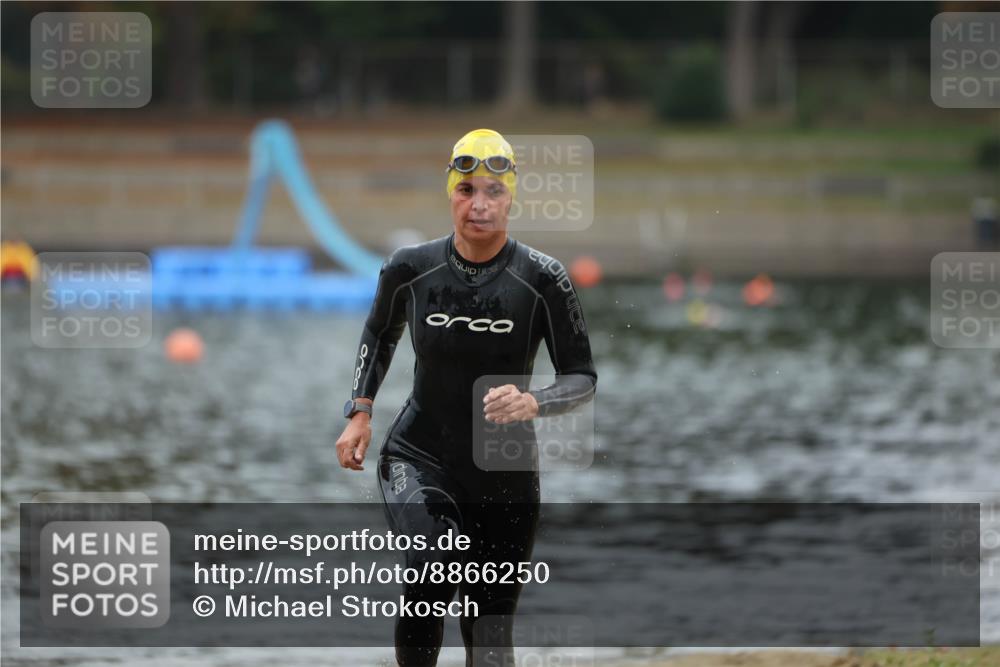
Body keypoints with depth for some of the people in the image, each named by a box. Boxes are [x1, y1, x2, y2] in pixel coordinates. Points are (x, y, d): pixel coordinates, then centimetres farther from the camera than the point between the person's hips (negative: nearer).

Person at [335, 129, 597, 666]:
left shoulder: (542, 279, -11)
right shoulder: (410, 268, -6)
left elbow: (582, 376, -7)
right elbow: (379, 333, 16)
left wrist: (533, 403, -27)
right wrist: (360, 413, 7)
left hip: (505, 474, 0)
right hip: (417, 458, 0)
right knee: (431, 571, -29)